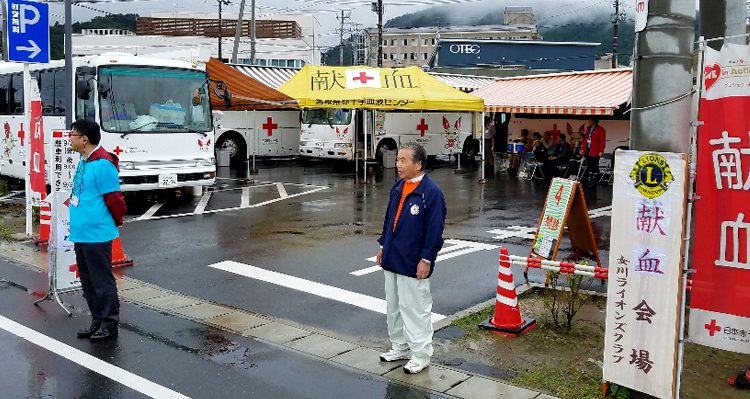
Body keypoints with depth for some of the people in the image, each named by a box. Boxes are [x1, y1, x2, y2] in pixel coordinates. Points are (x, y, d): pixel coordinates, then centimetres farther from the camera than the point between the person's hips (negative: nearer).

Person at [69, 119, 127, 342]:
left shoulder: (102, 165, -19)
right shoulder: (83, 162, 11)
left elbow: (115, 199, -16)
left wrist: (116, 222, -2)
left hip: (97, 235, -10)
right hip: (80, 233, 10)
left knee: (102, 281, 1)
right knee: (88, 281, 17)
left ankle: (110, 324, 13)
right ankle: (97, 321, 28)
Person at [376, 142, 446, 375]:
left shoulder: (431, 192, -16)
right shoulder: (398, 188, 9)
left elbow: (435, 228, -17)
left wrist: (426, 259, -17)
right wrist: (383, 245, 18)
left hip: (413, 264, -8)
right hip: (392, 259, 8)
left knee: (415, 309, 1)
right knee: (394, 306, 18)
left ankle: (420, 355, 14)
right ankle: (400, 347, 33)